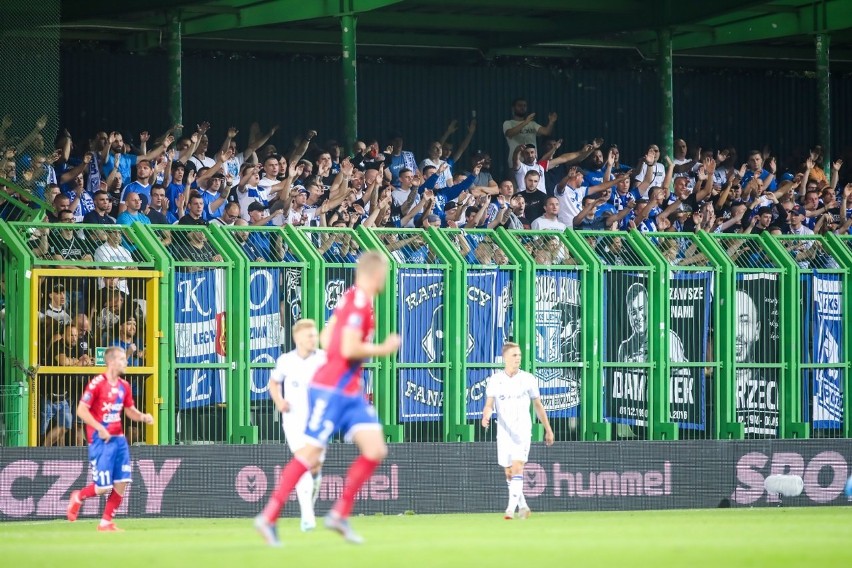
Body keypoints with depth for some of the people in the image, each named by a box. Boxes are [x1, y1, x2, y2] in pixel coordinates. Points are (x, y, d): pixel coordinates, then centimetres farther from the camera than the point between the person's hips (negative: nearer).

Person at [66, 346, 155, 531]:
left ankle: (106, 522, 11)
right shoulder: (97, 383, -12)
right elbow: (81, 410, -14)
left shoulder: (124, 386, 10)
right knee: (103, 486, -8)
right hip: (101, 440, -7)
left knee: (122, 482, 0)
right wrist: (100, 429, -20)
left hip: (119, 438, 7)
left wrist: (143, 417, 1)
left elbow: (129, 410, 21)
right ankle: (78, 497, 22)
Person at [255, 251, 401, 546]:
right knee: (311, 453, -5)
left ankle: (340, 514, 6)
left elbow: (326, 339, 17)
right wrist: (382, 350, -12)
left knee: (375, 450, -1)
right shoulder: (359, 301, -17)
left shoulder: (353, 299, 12)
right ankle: (269, 517, 4)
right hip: (331, 390, -9)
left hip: (350, 393, 9)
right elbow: (349, 348, -25)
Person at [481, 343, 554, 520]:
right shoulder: (494, 380, 1)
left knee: (517, 468, -17)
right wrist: (486, 417, -29)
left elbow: (538, 405, 10)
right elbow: (489, 405, -6)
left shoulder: (528, 379, 0)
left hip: (523, 431, -2)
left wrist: (548, 429, 14)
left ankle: (511, 508, -21)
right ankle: (523, 506, 26)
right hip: (504, 432, 2)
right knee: (509, 473, 7)